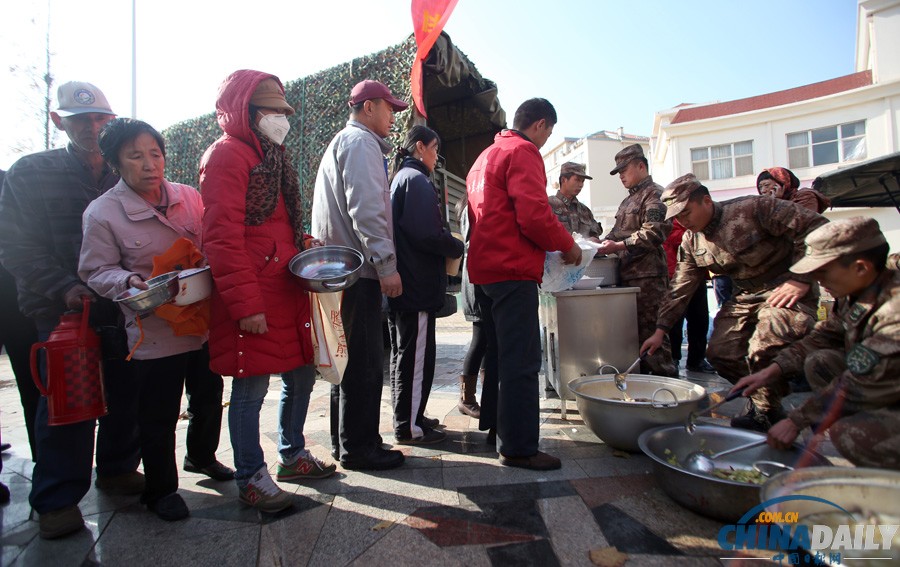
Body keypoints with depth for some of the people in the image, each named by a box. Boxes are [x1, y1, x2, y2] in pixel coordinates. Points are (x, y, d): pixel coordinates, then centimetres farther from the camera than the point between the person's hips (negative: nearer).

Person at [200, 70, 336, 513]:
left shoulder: (273, 156, 20)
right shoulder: (226, 155, -9)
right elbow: (223, 237, -17)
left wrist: (305, 245, 8)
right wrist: (245, 304, -21)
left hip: (288, 289, 9)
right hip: (253, 298, -9)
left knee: (301, 373, 16)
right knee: (251, 388, 1)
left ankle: (292, 455, 35)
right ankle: (251, 478, 19)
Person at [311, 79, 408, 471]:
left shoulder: (340, 143, 26)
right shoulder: (361, 142, -6)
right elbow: (365, 208, -20)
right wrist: (387, 265, -21)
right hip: (358, 269, -11)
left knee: (351, 359, 15)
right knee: (365, 363, -4)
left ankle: (345, 441, 25)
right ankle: (358, 448, 6)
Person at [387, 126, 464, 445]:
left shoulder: (400, 178, 20)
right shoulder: (415, 179, -11)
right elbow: (426, 234, -21)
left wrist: (449, 243, 12)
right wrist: (457, 248, -5)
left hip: (402, 283, 11)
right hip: (417, 284, -11)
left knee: (404, 352, 15)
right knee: (416, 354, -3)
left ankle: (407, 418, 27)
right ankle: (409, 427, 5)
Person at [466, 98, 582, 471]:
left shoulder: (486, 155, 23)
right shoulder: (523, 152, -7)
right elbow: (534, 215, -19)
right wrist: (567, 245, -4)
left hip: (484, 267, 10)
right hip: (512, 270, -10)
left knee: (498, 352, 19)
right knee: (521, 362, -6)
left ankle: (494, 425, 31)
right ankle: (518, 447, 0)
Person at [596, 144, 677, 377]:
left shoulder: (654, 194, -4)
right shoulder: (628, 200, 25)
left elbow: (653, 233, -17)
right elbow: (618, 232, 25)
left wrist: (619, 246, -22)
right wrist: (603, 243, 6)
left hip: (647, 275, -9)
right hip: (628, 274, 9)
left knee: (650, 328, -6)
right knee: (633, 329, 12)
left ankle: (664, 375, 3)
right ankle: (641, 373, 21)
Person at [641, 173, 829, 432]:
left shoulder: (753, 209, -18)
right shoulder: (691, 241, 2)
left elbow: (817, 227, -17)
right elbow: (681, 289, 6)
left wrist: (801, 279, -22)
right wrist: (661, 330, 0)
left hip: (787, 290, -6)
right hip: (744, 298, 7)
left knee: (763, 352, -26)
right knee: (719, 353, -7)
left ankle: (765, 412, 1)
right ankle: (760, 398, 18)